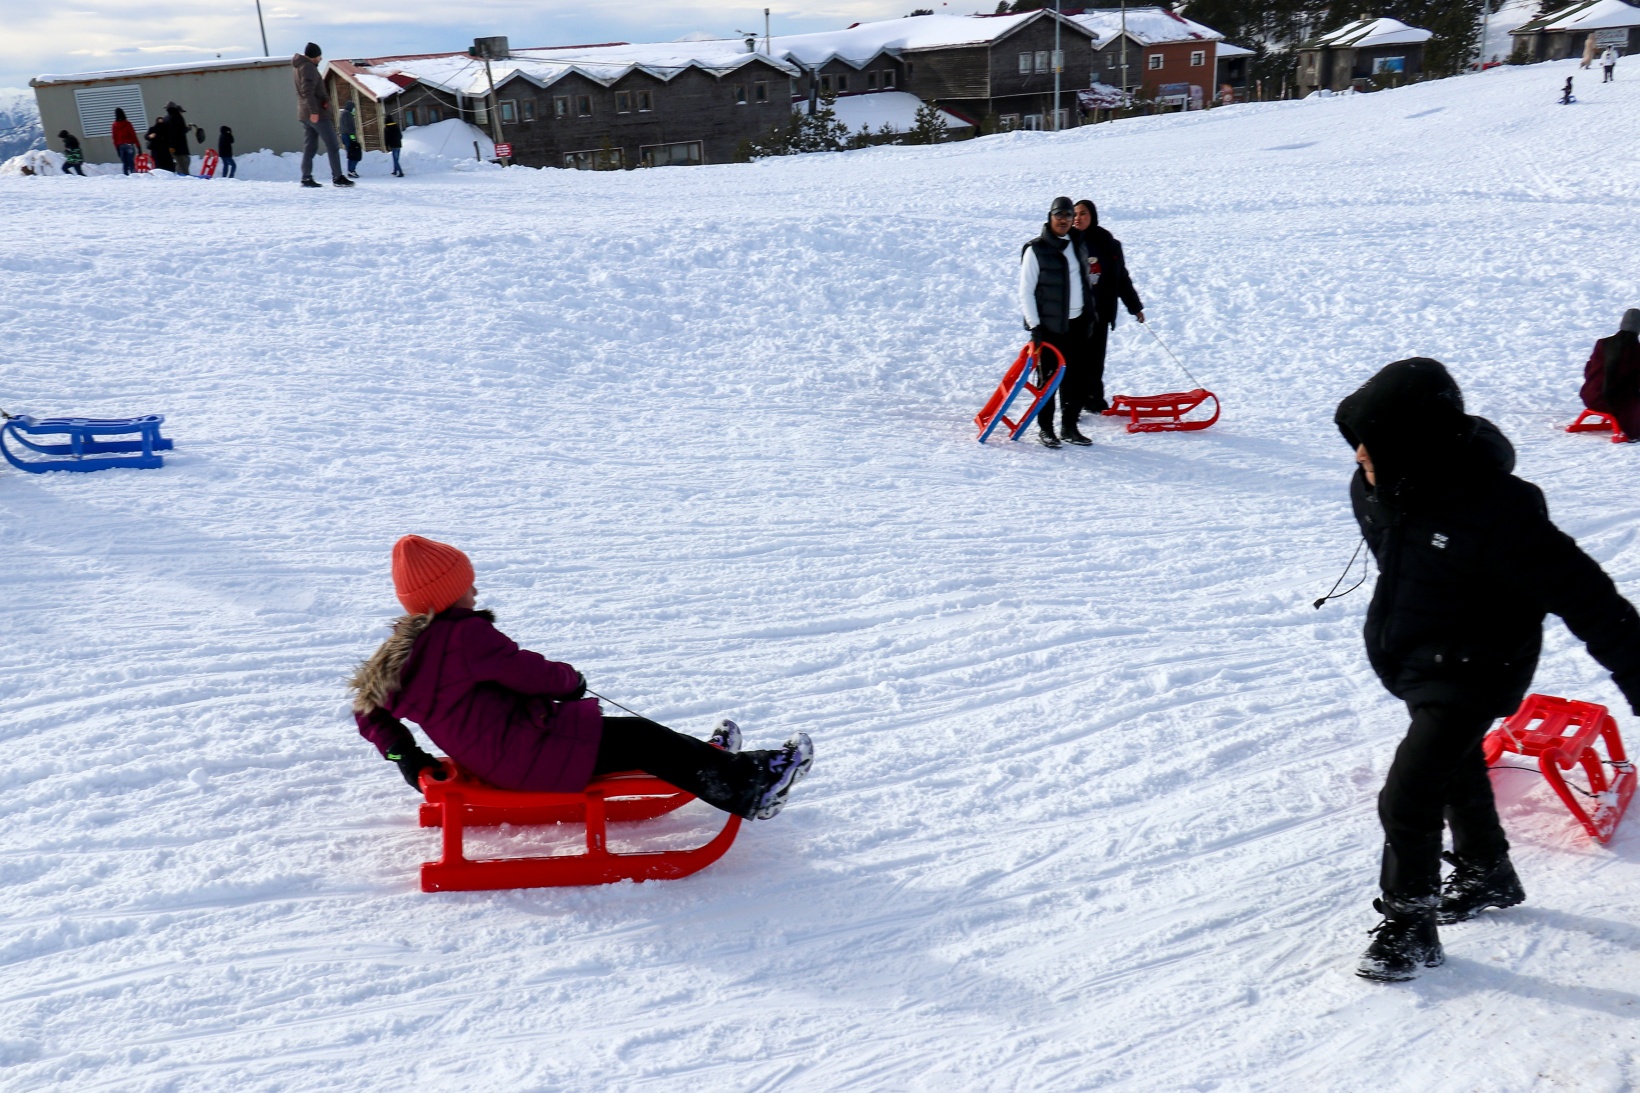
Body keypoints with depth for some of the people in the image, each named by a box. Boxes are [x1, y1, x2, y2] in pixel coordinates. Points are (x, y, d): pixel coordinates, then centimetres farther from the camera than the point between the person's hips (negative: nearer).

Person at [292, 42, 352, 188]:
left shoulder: (300, 67, 20)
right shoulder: (309, 67, -11)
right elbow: (308, 91, -21)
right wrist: (314, 110, -26)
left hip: (304, 114, 9)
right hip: (317, 113, -9)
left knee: (309, 147, 7)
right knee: (332, 145, -4)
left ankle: (306, 178, 3)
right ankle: (337, 177, -6)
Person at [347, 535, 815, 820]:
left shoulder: (407, 646, 9)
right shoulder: (465, 633, -20)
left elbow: (368, 710, 14)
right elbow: (528, 671, -16)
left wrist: (401, 752, 11)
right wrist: (571, 680, 2)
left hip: (488, 757, 10)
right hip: (523, 756, -10)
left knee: (624, 731, 18)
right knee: (642, 740, -4)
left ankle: (711, 765, 26)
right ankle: (749, 788, 1)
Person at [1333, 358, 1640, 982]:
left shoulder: (1496, 513, -34)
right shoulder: (1375, 488, -12)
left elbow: (1584, 597, -27)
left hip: (1472, 675, -8)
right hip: (1412, 661, 8)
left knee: (1408, 800, -10)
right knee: (1458, 774, 27)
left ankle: (1410, 928, 12)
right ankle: (1488, 876, 52)